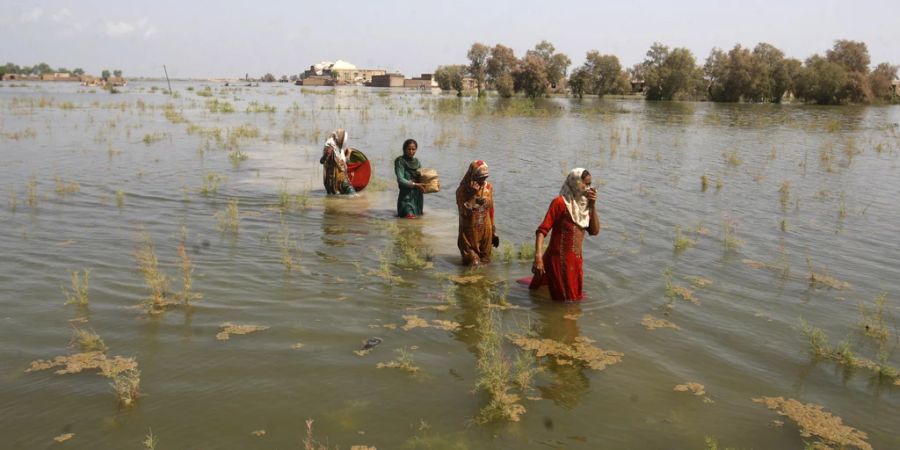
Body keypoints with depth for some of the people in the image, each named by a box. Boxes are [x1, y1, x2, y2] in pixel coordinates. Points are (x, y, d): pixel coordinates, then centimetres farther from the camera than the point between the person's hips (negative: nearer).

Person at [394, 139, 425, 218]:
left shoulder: (416, 161, 10)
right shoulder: (400, 161, -9)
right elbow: (400, 180, -17)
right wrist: (415, 185, -25)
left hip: (417, 194, 6)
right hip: (406, 194, -6)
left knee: (418, 214, 9)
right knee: (410, 215, -16)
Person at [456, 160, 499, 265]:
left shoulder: (489, 187, 0)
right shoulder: (462, 190, -13)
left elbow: (491, 210, 8)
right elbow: (463, 212, -22)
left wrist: (493, 232, 11)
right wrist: (473, 197, -30)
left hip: (485, 231, 4)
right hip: (470, 232, -4)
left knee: (484, 261, 15)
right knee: (473, 264, 3)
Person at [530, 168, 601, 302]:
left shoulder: (583, 204, 9)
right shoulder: (560, 202, -12)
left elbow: (595, 231, 3)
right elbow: (542, 230, -19)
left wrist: (593, 205, -4)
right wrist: (538, 256, -30)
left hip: (576, 260, 7)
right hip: (559, 259, -7)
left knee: (573, 295, 24)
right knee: (564, 299, 4)